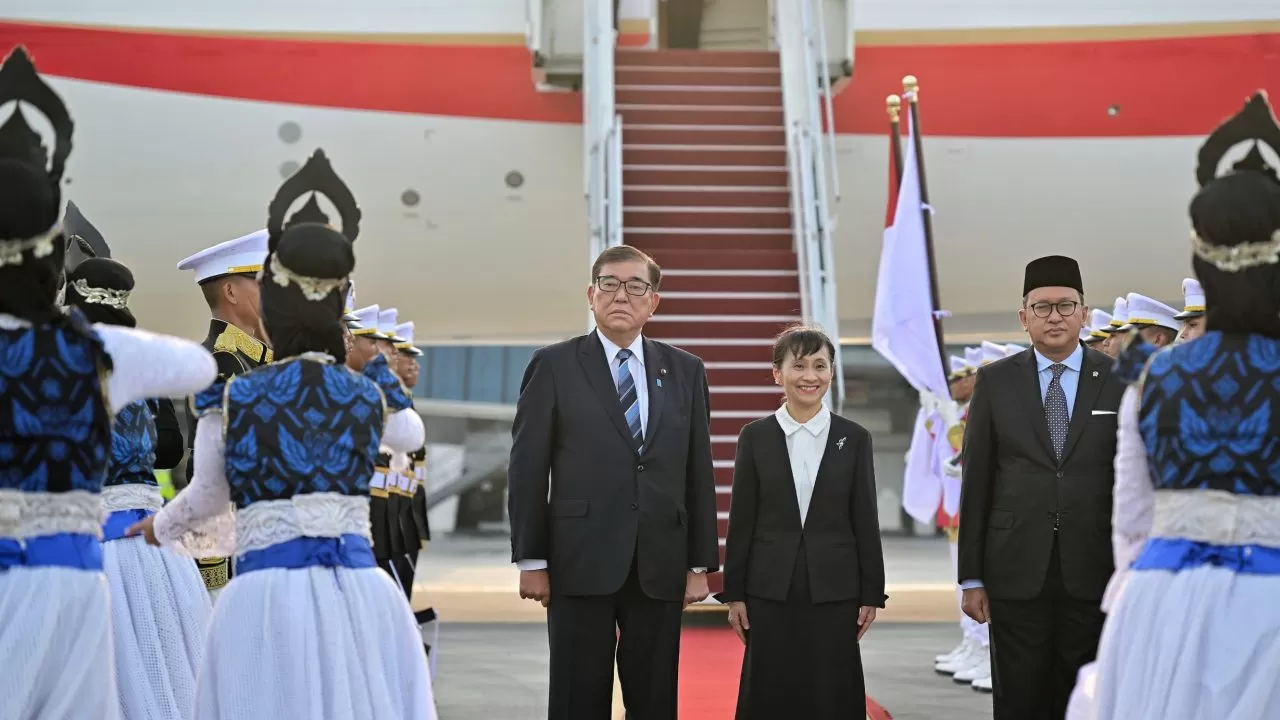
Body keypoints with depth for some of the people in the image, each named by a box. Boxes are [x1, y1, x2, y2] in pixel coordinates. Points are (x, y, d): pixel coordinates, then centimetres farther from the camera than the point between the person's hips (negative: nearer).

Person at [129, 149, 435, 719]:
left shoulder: (230, 396, -1)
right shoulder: (370, 393, 4)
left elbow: (208, 494, 15)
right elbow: (412, 434, 28)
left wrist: (161, 527, 36)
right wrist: (375, 362, 38)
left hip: (266, 592, -2)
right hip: (361, 589, 2)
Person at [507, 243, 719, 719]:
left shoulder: (685, 371, 10)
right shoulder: (553, 366, 1)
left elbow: (699, 472, 9)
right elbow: (527, 470, 0)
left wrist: (700, 563, 5)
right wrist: (530, 561, -4)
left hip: (660, 567, 3)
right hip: (581, 563, -2)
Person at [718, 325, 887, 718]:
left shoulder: (854, 438, 3)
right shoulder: (755, 436, 2)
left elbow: (865, 521, 3)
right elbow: (741, 520, 3)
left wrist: (871, 594, 1)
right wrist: (733, 593, 0)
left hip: (835, 590, 0)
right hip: (770, 590, 0)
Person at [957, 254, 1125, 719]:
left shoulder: (1120, 381, 3)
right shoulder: (995, 381, 4)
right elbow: (976, 481, 4)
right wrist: (971, 577, 1)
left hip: (1092, 572, 0)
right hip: (1016, 572, 0)